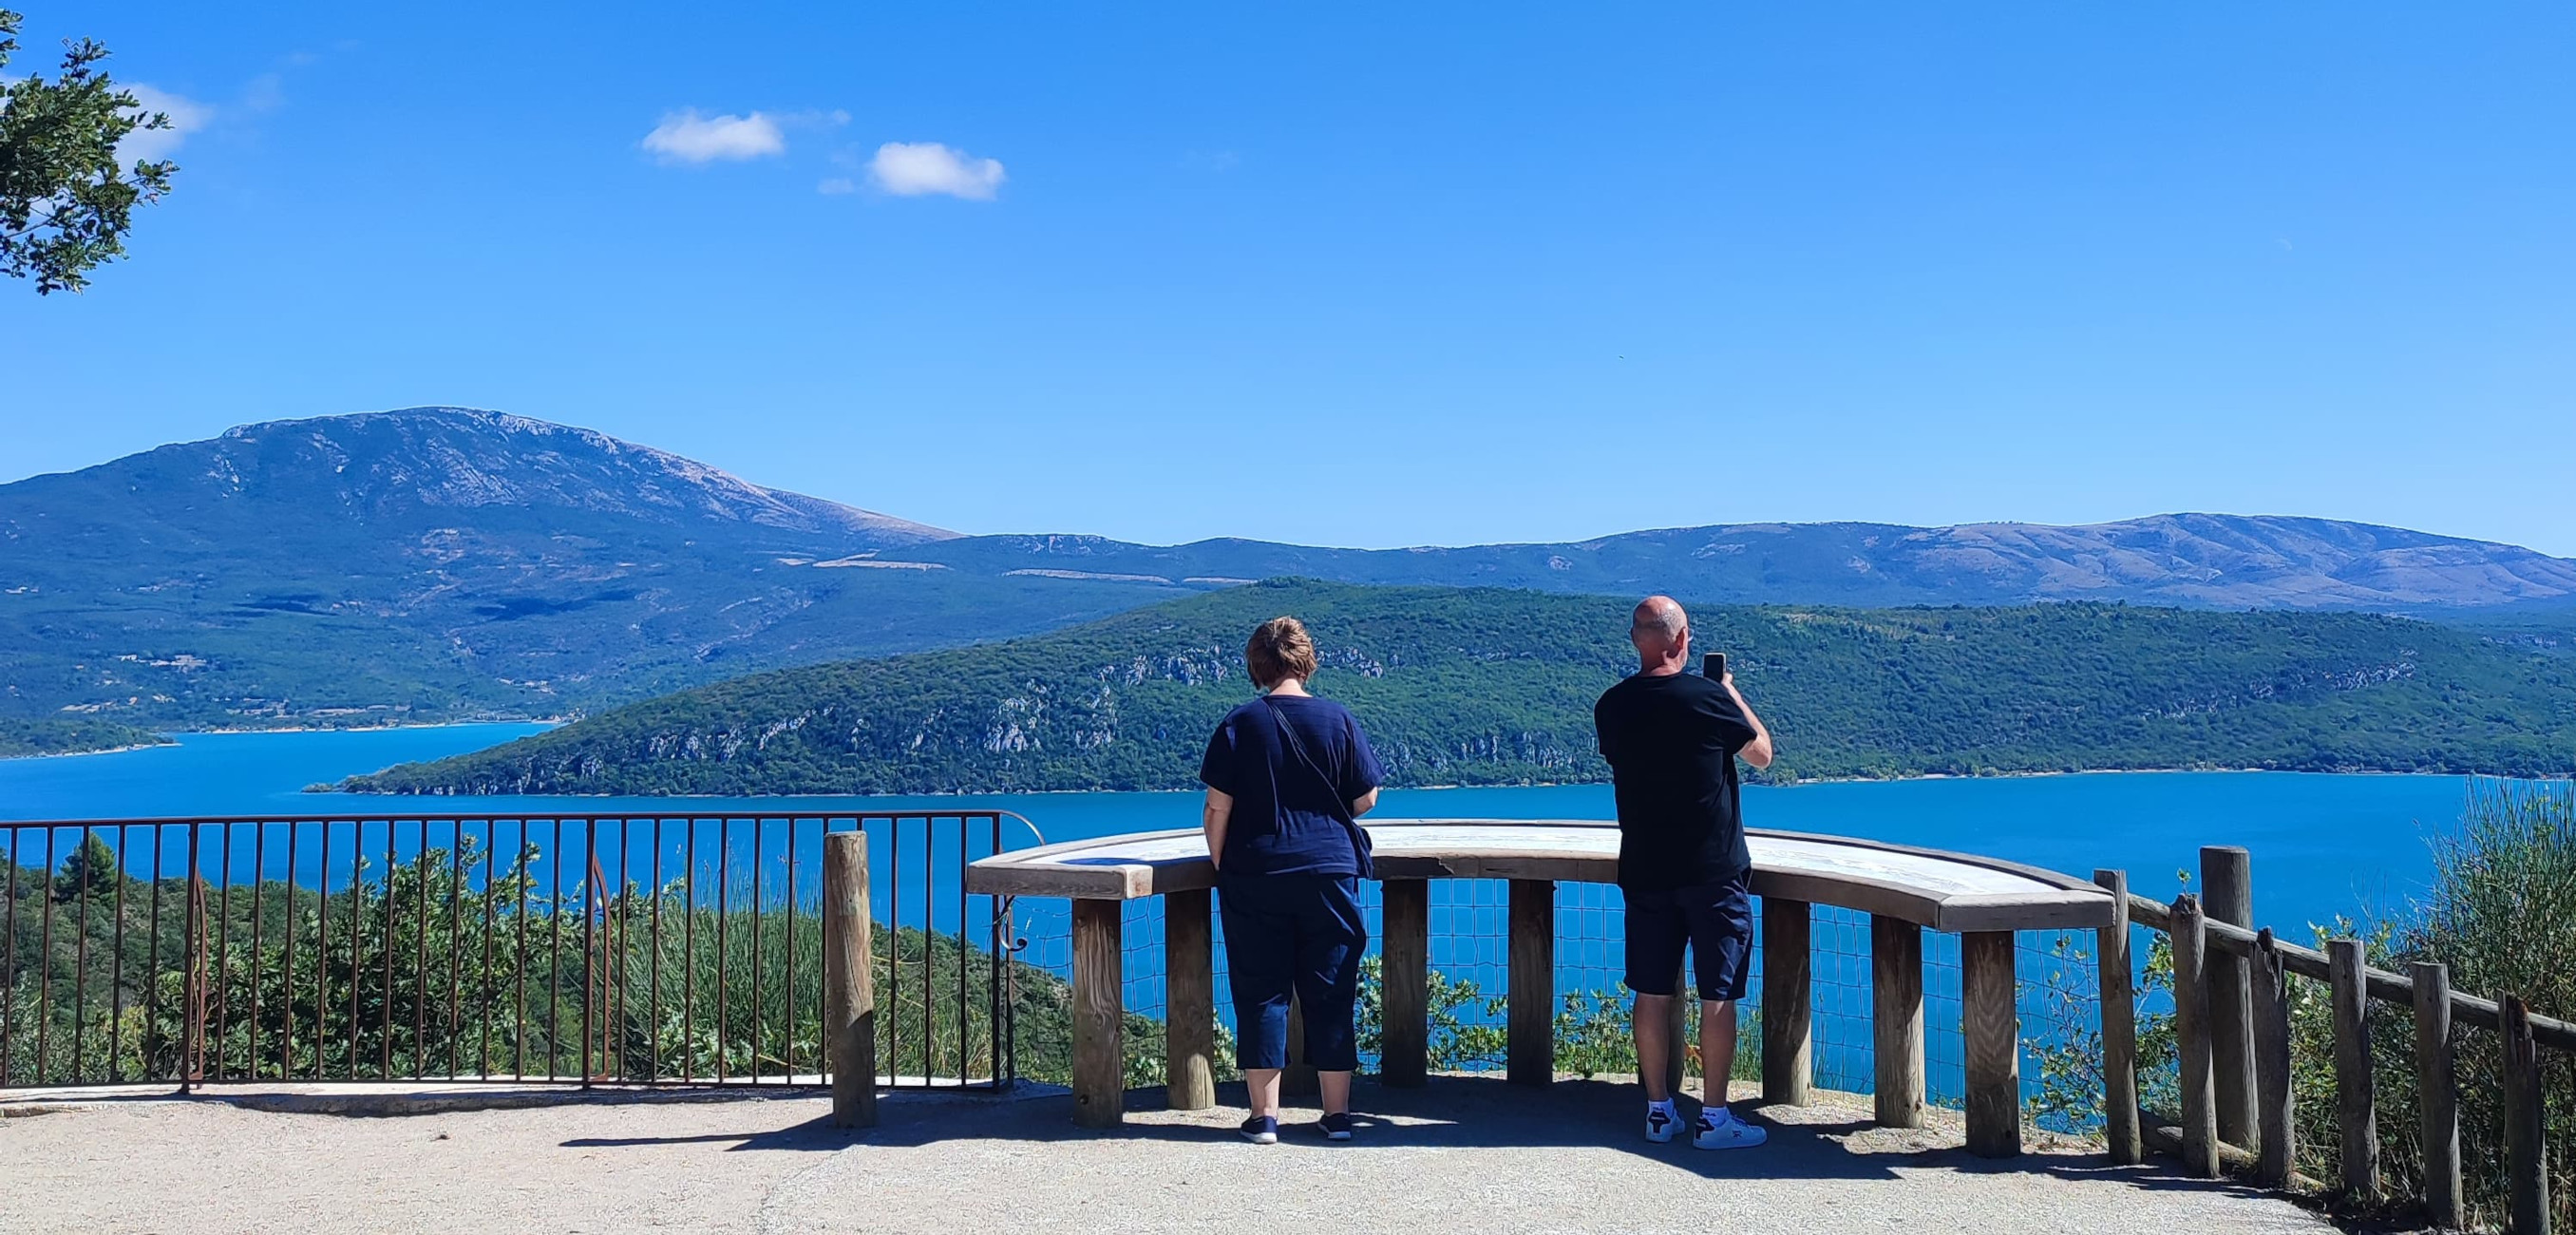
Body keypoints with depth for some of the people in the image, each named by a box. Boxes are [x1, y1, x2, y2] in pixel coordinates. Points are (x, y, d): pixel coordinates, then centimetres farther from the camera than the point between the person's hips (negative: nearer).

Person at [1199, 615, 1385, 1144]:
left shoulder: (1238, 725, -3)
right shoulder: (1338, 720, -1)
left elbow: (1217, 807, -5)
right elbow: (1366, 798, 3)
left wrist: (1219, 864, 7)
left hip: (1253, 877, -1)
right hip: (1330, 872, 1)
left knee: (1260, 994, 6)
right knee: (1331, 994, 9)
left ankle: (1264, 1115, 7)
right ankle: (1337, 1113, 15)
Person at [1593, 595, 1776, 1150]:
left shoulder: (1612, 706, -1)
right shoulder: (1709, 698, -13)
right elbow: (1762, 753, 3)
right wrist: (1731, 691, 14)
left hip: (1644, 871, 4)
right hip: (1713, 871, -4)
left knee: (1653, 994, 10)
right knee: (1718, 995, 3)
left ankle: (1658, 1111, 16)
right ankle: (1713, 1118, 5)